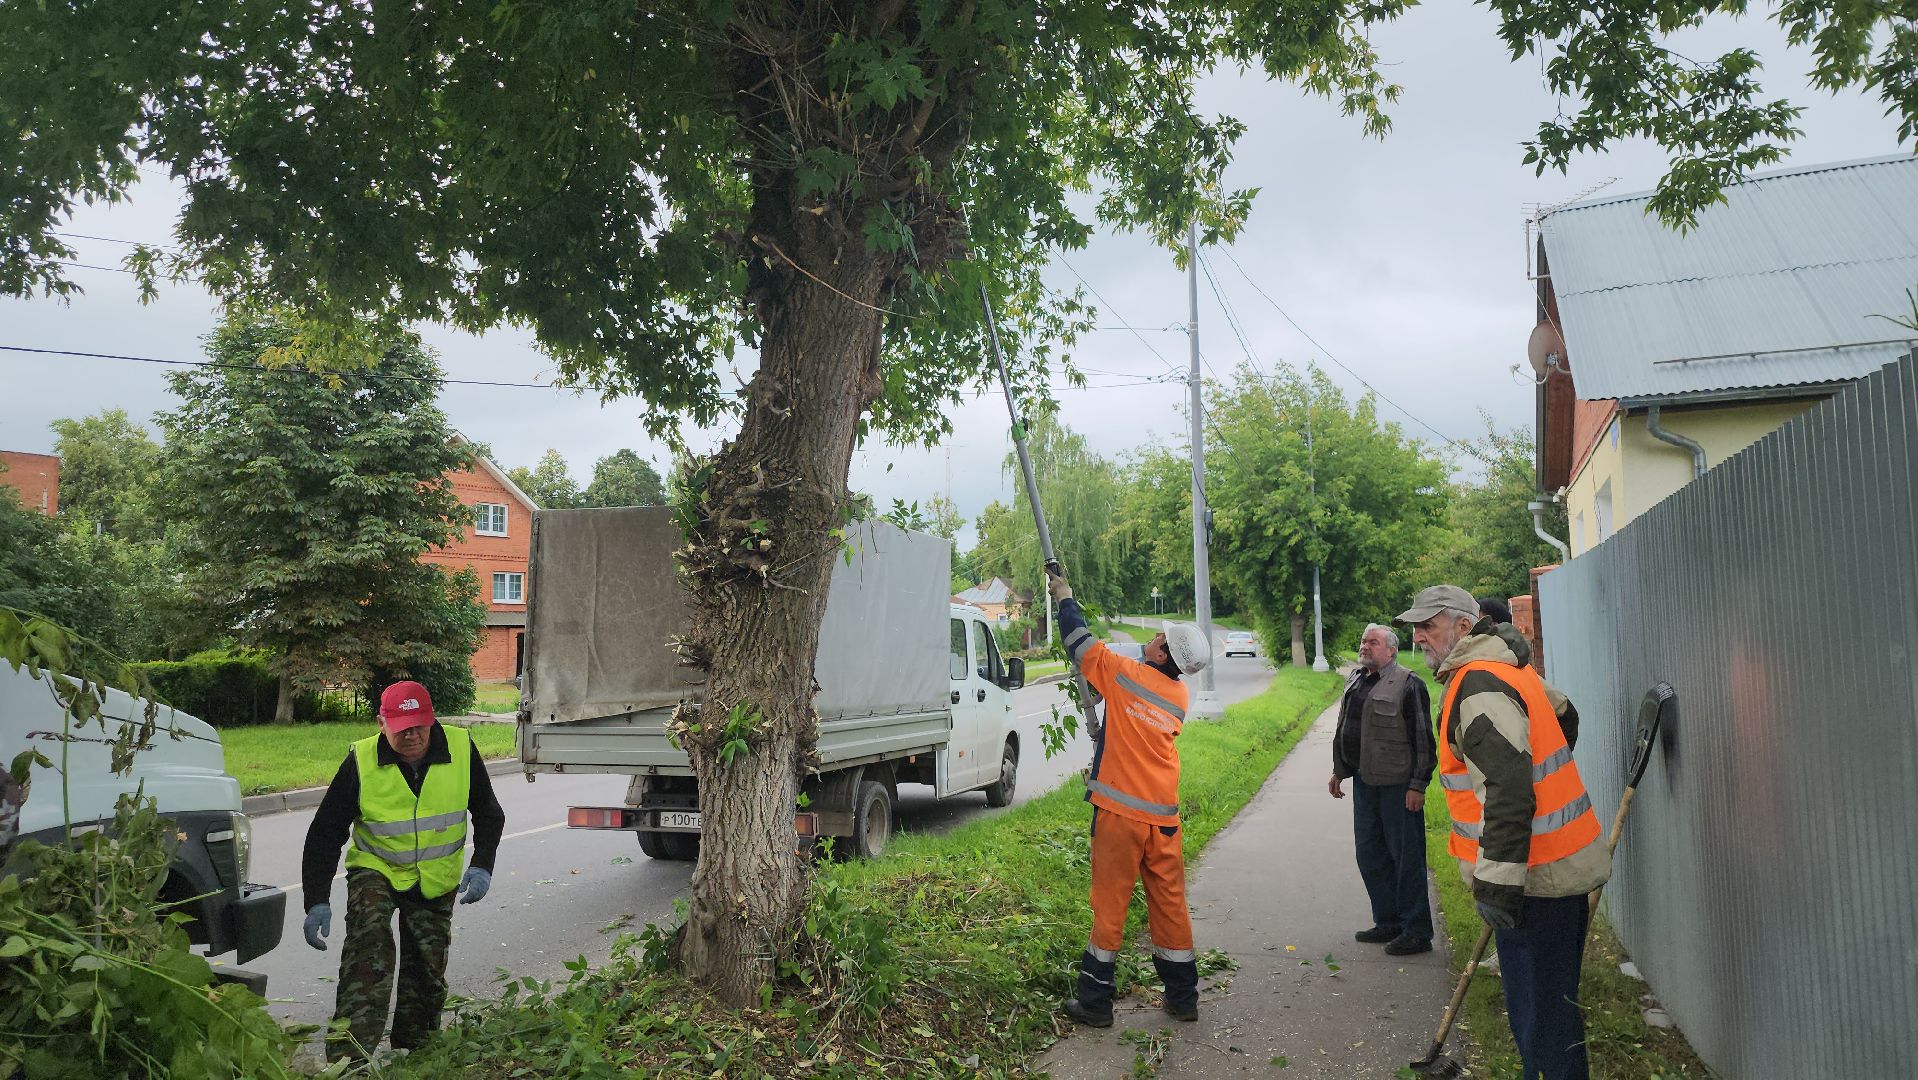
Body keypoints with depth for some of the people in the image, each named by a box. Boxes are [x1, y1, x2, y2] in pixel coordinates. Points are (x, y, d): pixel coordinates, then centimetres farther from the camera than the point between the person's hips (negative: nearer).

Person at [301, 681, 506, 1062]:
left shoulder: (461, 749, -15)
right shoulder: (361, 761, -19)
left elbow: (488, 814, -1)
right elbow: (325, 834, -13)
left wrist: (481, 866, -15)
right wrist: (316, 902, -19)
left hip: (436, 882, 2)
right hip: (376, 871, -2)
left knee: (427, 972, 9)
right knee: (369, 945, -28)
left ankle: (413, 1054, 31)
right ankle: (348, 1054, -28)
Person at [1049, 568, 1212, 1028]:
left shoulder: (1125, 674, -10)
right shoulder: (1179, 696, 6)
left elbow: (1081, 643, 2)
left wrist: (1064, 597, 16)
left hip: (1120, 812, -5)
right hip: (1164, 815, 5)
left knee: (1109, 906, 2)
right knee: (1170, 904, 13)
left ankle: (1094, 1001, 10)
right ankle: (1183, 997, 23)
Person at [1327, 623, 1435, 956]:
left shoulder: (1408, 684, -11)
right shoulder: (1356, 681, 14)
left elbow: (1422, 738, -13)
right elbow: (1343, 730, 23)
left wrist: (1418, 784, -15)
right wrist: (1338, 770, 23)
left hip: (1398, 784, -8)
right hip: (1364, 781, 8)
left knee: (1406, 856, -1)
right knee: (1370, 853, 13)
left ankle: (1416, 931, 8)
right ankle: (1388, 922, 25)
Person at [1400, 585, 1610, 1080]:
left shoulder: (1479, 687, -20)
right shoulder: (1508, 668, 13)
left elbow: (1508, 793, -27)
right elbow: (1564, 713, 30)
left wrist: (1496, 885, -26)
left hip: (1535, 874, -11)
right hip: (1560, 862, 11)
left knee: (1539, 1006, -2)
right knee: (1552, 997, 21)